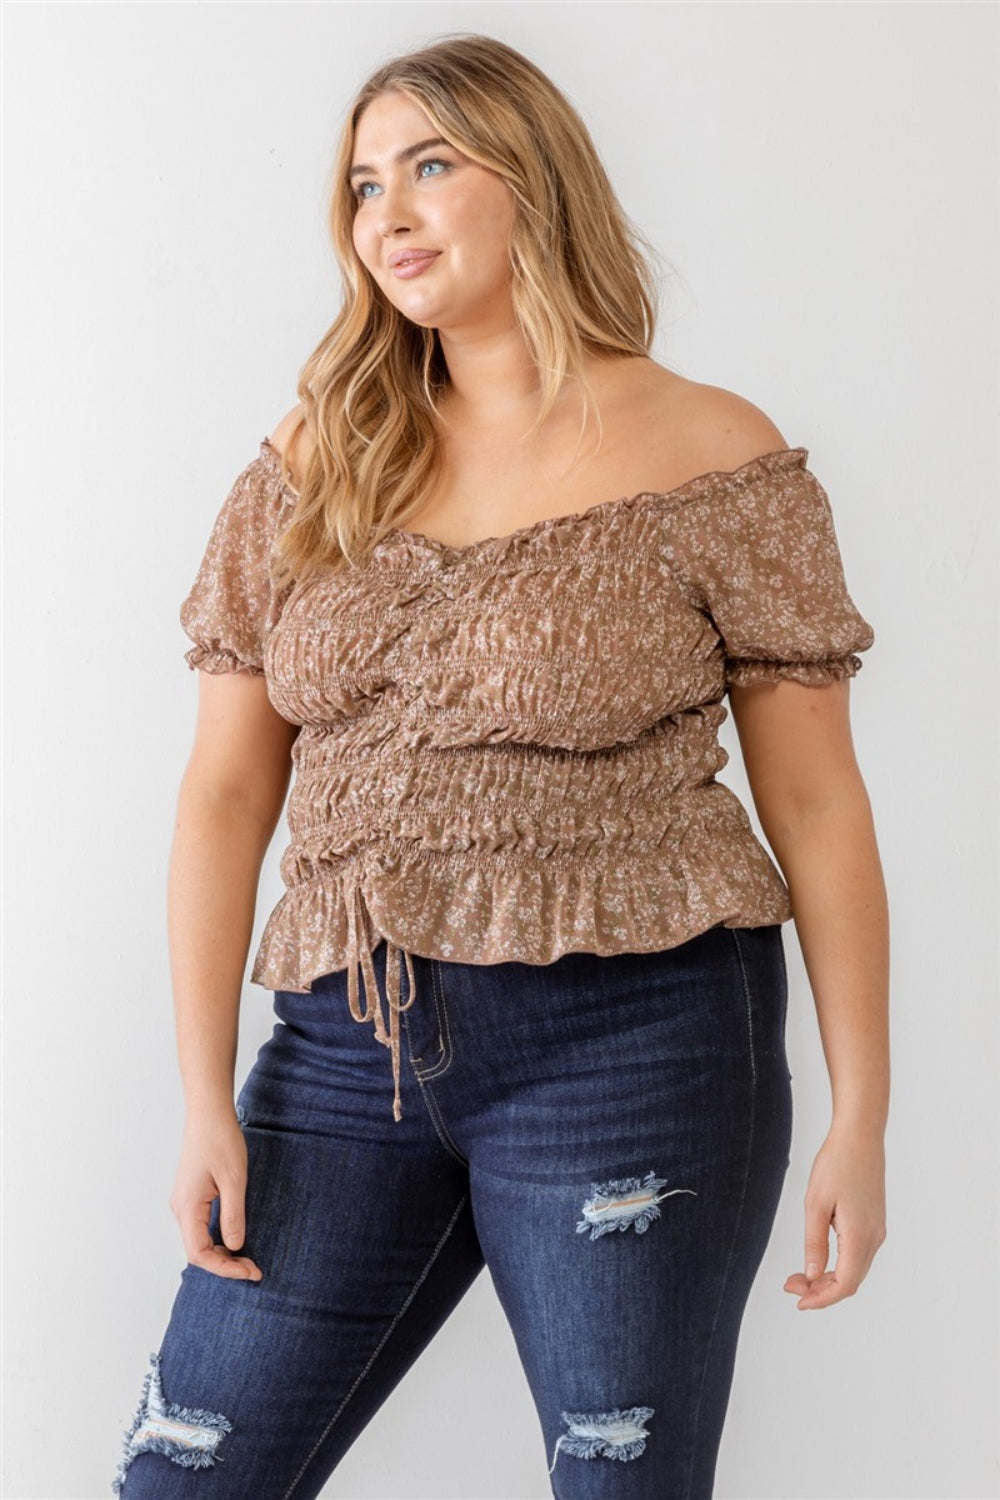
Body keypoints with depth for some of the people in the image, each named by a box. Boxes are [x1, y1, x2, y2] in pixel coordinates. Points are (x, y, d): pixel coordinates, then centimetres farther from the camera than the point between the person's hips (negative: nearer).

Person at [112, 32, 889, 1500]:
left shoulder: (712, 459, -1)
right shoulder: (317, 467, 8)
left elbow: (815, 801, 0)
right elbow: (226, 793, 7)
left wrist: (861, 1113, -1)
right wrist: (206, 1097, 1)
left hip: (629, 1048, -3)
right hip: (354, 1046, 4)